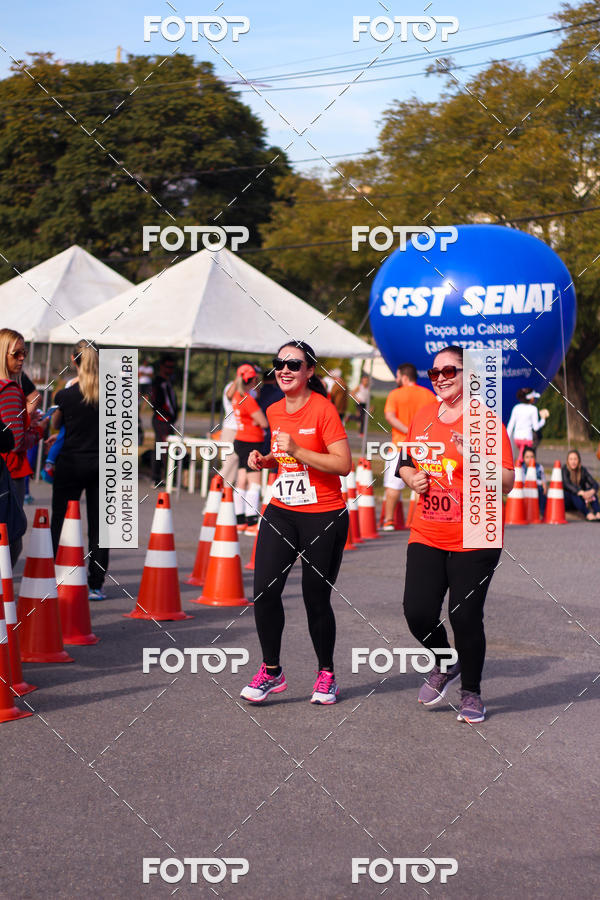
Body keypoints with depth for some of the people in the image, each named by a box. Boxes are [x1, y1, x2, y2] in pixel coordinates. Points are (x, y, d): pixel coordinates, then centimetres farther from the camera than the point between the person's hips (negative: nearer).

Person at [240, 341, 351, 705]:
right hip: (281, 513, 5)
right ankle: (271, 671, 9)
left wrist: (296, 450, -23)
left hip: (324, 517, -5)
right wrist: (266, 460, 4)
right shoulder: (274, 412, 9)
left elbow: (344, 464, -18)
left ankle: (327, 674, 21)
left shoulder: (323, 409, -12)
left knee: (316, 598, 1)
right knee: (265, 590, -7)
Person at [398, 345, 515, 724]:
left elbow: (507, 482, -10)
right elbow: (408, 463, 24)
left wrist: (473, 459, -25)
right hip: (426, 536, 5)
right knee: (418, 611, -5)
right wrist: (411, 477, 2)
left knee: (465, 618, -3)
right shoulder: (423, 416, 10)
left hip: (474, 541, -5)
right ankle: (445, 665, 25)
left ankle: (471, 692, 19)